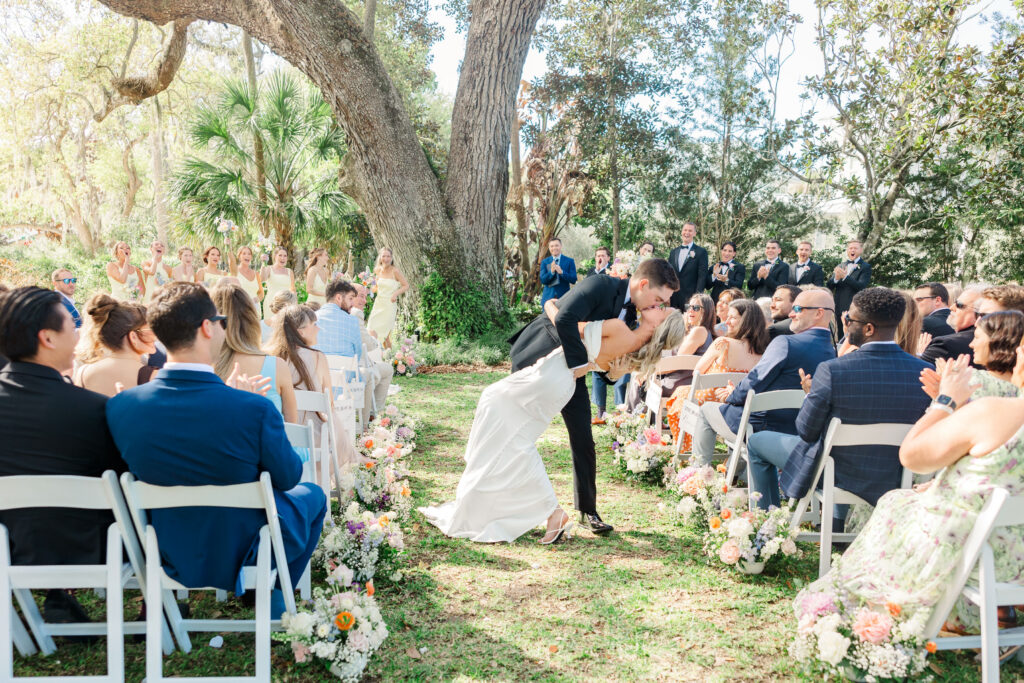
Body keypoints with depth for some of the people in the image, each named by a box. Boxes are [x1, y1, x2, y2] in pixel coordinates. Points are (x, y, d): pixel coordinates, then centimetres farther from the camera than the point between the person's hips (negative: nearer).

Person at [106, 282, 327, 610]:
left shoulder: (120, 406, -18)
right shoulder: (256, 410, -32)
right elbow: (287, 477, -13)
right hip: (244, 554, -4)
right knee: (312, 494, 26)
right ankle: (271, 594, 33)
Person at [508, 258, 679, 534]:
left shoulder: (632, 313, -2)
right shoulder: (599, 286, -26)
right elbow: (564, 318, -42)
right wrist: (580, 362, -37)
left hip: (571, 371, 6)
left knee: (584, 442, 2)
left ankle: (587, 511, 16)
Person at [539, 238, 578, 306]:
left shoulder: (569, 261, 4)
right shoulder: (544, 262, 8)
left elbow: (573, 280, -4)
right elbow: (542, 280, -1)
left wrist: (561, 272, -20)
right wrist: (551, 272, -20)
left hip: (564, 298, -1)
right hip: (548, 298, 1)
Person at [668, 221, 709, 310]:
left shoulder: (701, 252, 2)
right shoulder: (674, 252, 17)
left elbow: (702, 276, -5)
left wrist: (697, 296, -13)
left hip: (690, 297, -4)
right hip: (673, 296, 4)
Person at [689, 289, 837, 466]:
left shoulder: (785, 343, -23)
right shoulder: (831, 352, 1)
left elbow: (754, 383, -19)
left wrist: (731, 396, 3)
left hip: (764, 425, -8)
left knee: (706, 410, 15)